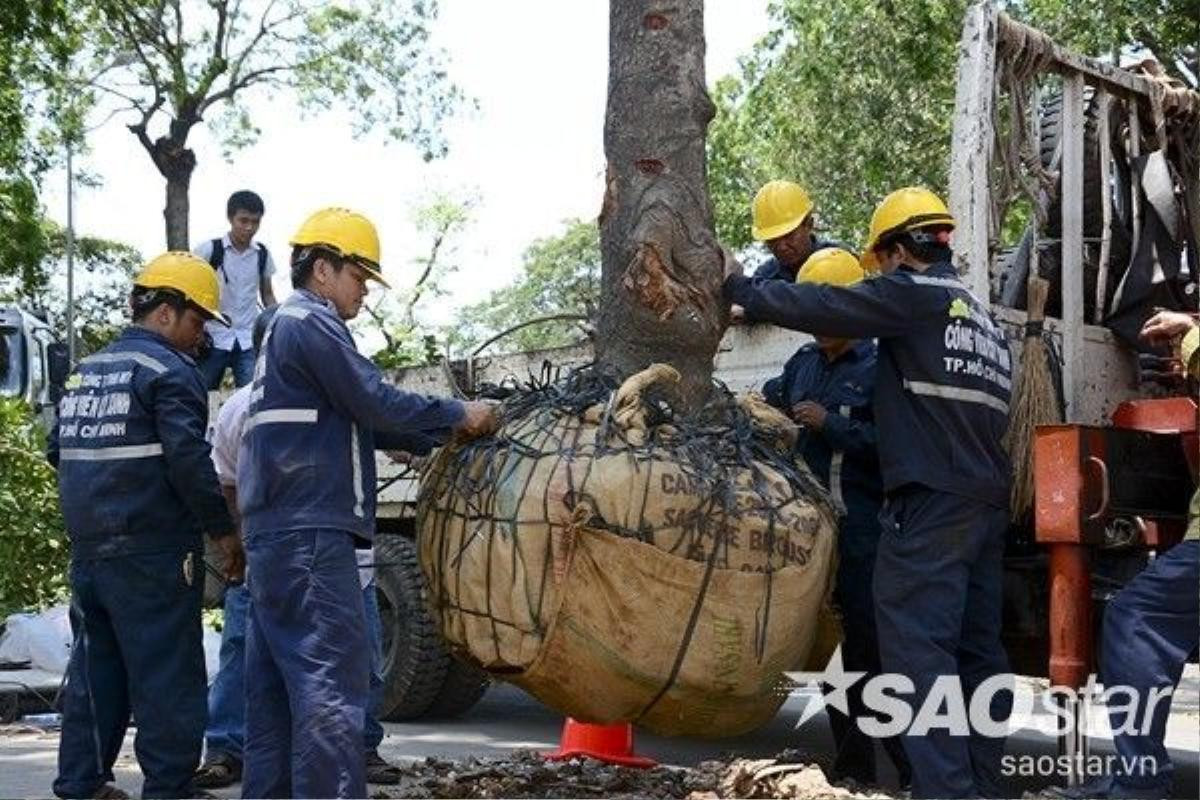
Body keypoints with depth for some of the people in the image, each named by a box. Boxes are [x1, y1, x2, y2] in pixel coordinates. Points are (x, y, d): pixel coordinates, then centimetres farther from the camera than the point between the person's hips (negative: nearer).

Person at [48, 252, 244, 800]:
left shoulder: (87, 371, 16)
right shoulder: (168, 369, -10)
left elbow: (58, 449, 22)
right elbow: (188, 460, -18)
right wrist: (223, 530, -10)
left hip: (88, 547, 8)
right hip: (152, 550, -8)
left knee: (96, 669, 15)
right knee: (165, 674, -3)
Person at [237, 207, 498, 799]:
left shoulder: (287, 327, 24)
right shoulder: (310, 324, -8)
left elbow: (360, 422, 24)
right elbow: (377, 403, -14)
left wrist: (445, 434, 17)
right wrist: (458, 415, -1)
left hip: (279, 531, 11)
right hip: (308, 531, -11)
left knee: (278, 685, 10)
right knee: (330, 682, -13)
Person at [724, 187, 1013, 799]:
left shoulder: (913, 293, -3)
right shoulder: (980, 316, 24)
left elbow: (816, 306, -8)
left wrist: (738, 284, 6)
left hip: (931, 500, -9)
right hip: (986, 500, 9)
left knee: (916, 647, -12)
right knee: (975, 649, 8)